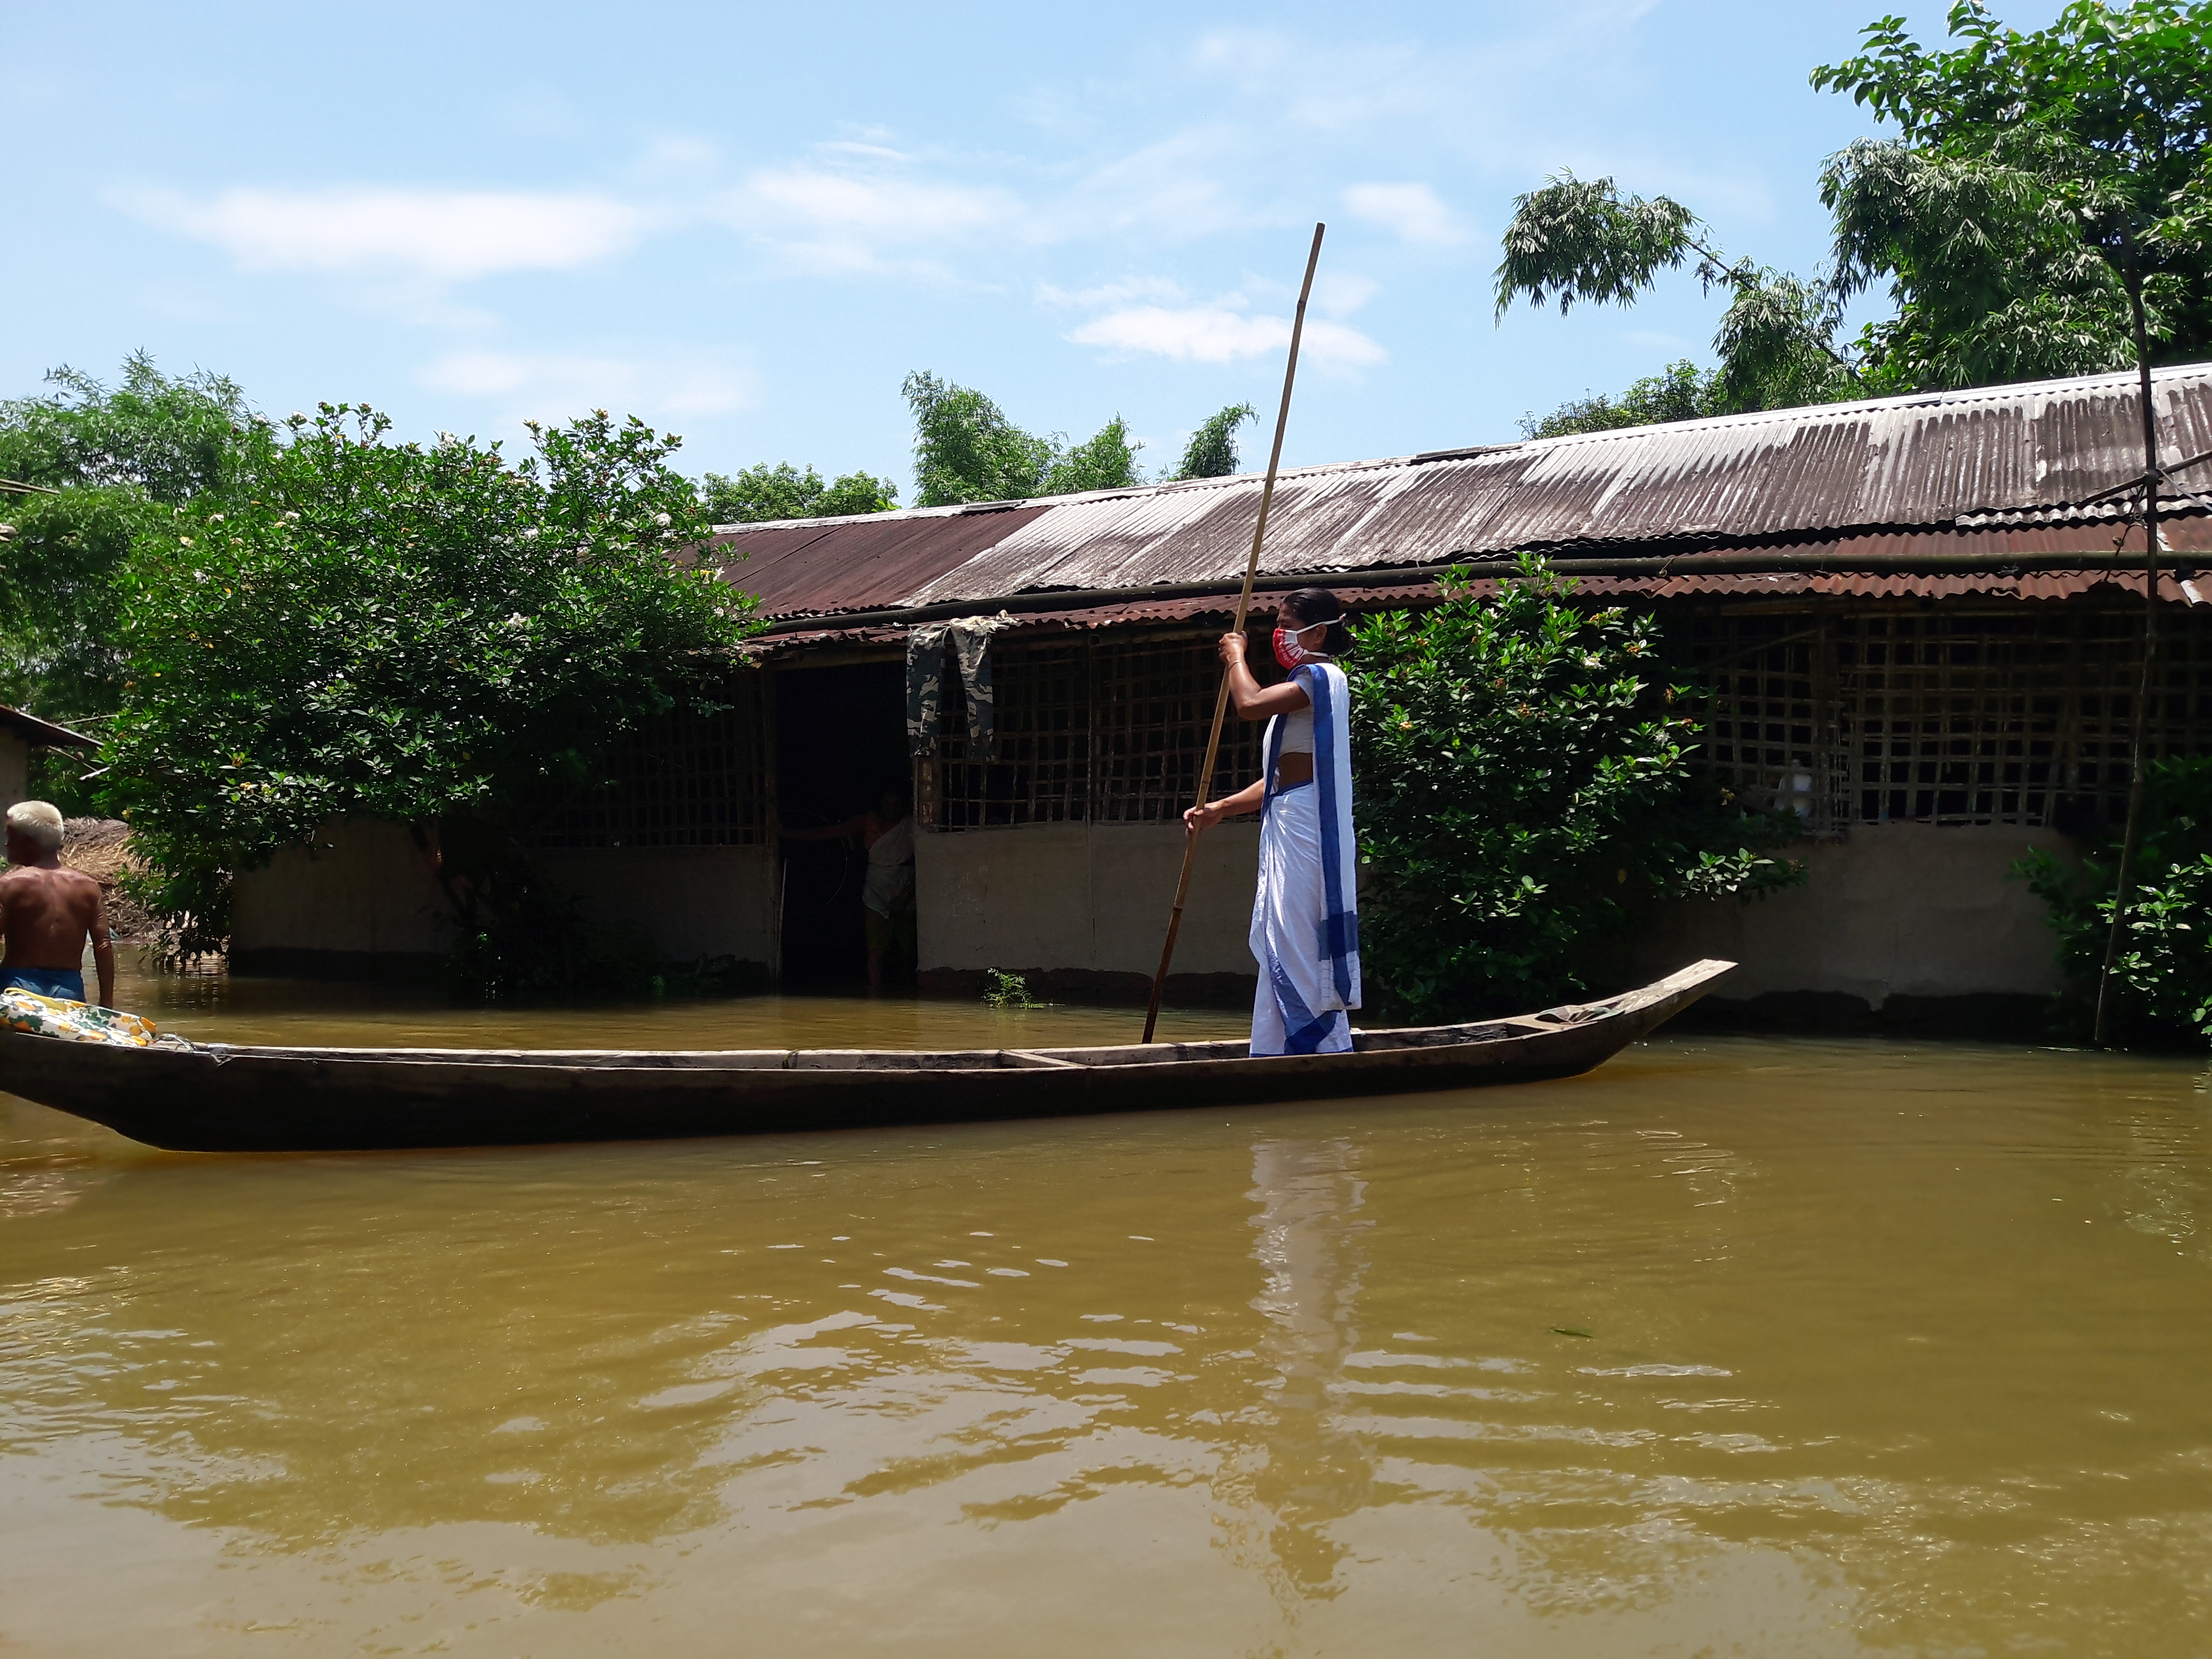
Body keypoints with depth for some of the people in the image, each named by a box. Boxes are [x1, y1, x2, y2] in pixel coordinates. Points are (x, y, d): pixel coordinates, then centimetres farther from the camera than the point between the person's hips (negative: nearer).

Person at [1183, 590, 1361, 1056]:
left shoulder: (1322, 677, -8)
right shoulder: (1308, 685, 22)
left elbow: (1250, 703, -24)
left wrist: (1236, 656, -5)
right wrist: (1219, 810, 15)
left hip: (1306, 827, -10)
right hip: (1288, 827, 10)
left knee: (1303, 949, -10)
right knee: (1282, 950, 11)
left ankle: (1327, 1051, -8)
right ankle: (1281, 1054, 16)